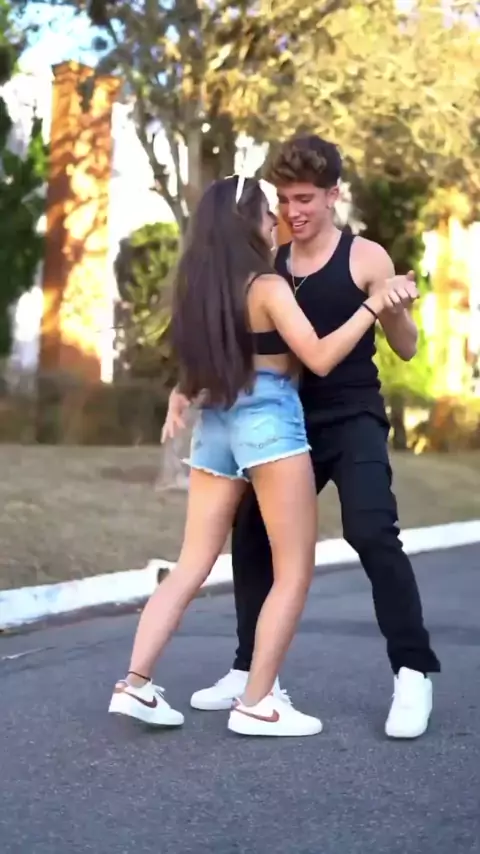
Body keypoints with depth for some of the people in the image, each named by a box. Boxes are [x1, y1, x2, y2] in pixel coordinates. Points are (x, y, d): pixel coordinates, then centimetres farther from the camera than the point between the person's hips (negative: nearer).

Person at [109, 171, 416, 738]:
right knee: (294, 571, 0)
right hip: (268, 422, -7)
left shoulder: (198, 285, 12)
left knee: (192, 565, 8)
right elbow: (319, 358, -16)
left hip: (215, 425, 7)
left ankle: (135, 683, -1)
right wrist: (374, 304, -11)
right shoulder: (266, 285, -9)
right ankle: (256, 703, -3)